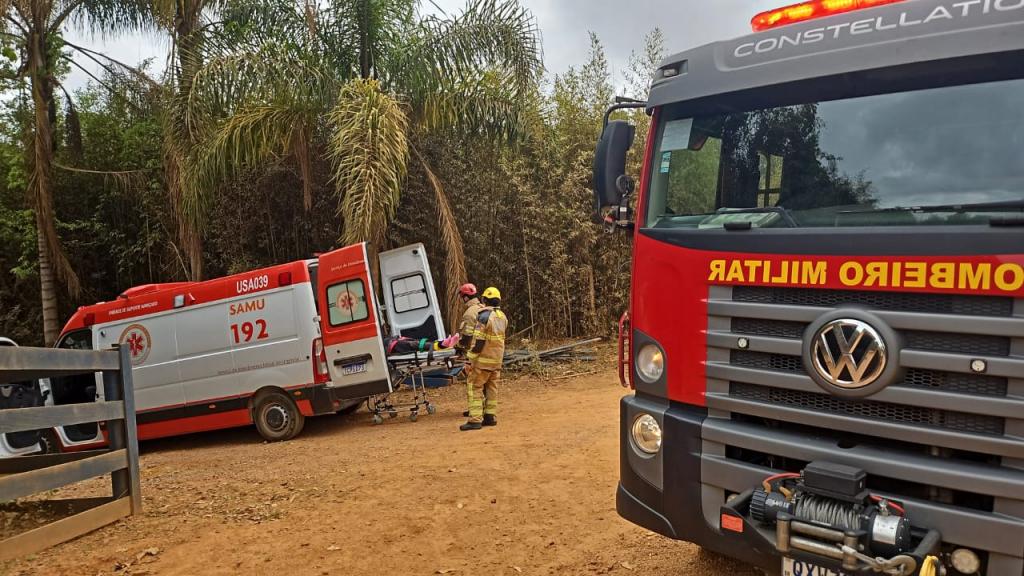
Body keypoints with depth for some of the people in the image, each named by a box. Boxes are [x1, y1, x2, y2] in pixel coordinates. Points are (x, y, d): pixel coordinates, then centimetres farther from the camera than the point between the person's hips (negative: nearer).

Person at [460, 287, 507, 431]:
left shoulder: (484, 316, -16)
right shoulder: (503, 317, 8)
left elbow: (479, 341, -19)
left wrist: (471, 358, -16)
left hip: (483, 360, -7)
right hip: (497, 360, 7)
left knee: (475, 388, -3)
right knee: (492, 388, 14)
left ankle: (475, 420, -7)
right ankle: (491, 417, 17)